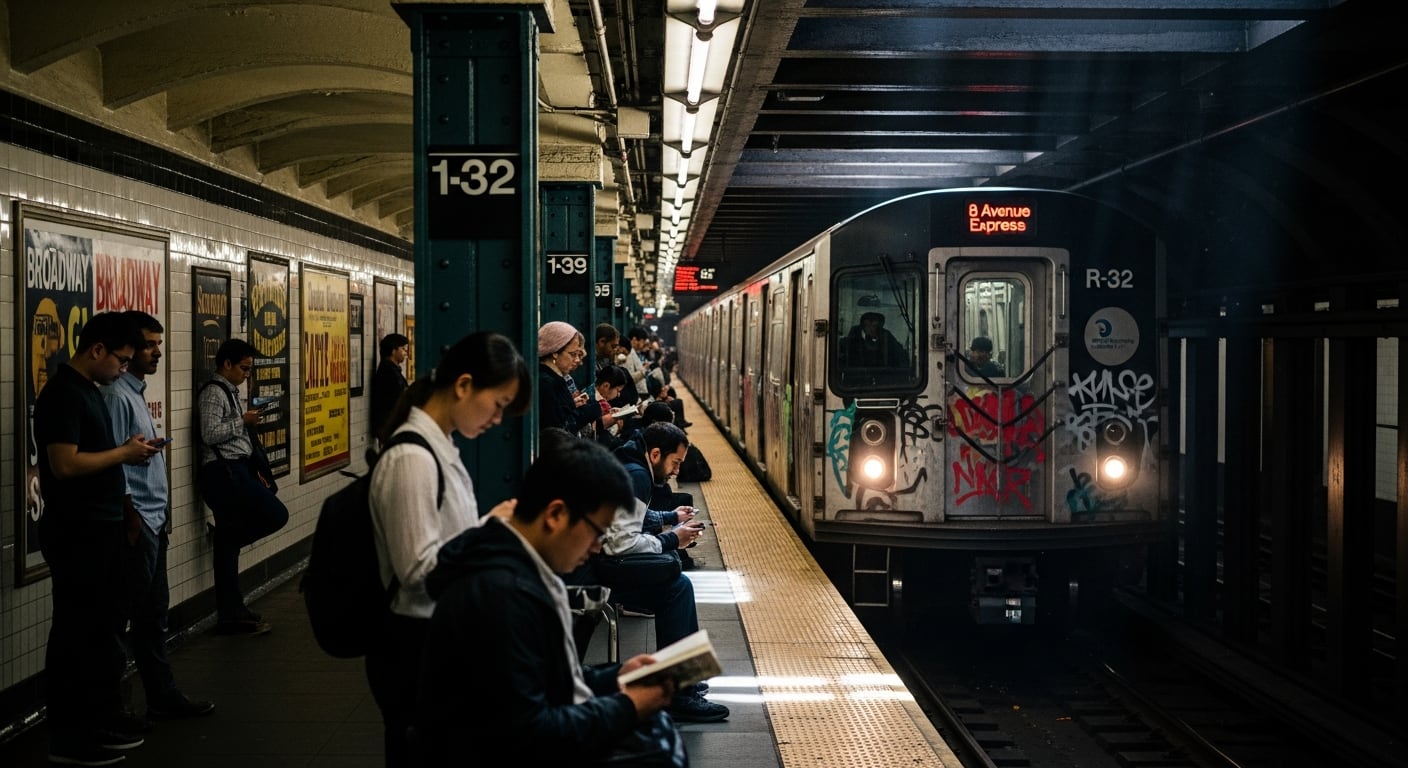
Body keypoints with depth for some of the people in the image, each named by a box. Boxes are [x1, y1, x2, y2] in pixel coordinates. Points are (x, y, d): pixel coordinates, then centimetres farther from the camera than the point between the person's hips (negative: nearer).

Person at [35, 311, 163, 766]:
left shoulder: (89, 390, 14)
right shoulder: (62, 394, -16)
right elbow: (65, 464, -24)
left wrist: (128, 450, 4)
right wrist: (124, 452, -15)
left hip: (102, 528, 10)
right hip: (76, 534, -10)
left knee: (105, 630, 15)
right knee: (75, 634, -2)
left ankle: (102, 724, 24)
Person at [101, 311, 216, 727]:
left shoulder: (137, 393, 15)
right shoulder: (117, 396, -14)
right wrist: (130, 515, -18)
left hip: (154, 518, 10)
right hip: (138, 520, -10)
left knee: (154, 611, 12)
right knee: (141, 614, -3)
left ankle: (164, 696, 18)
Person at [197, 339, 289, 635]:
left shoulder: (230, 391, 20)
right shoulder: (213, 392, -9)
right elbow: (210, 434, -20)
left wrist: (253, 471, 17)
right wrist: (243, 420, -11)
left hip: (233, 471, 10)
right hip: (224, 473, -10)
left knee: (228, 547, 9)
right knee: (276, 515, -12)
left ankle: (231, 615, 12)